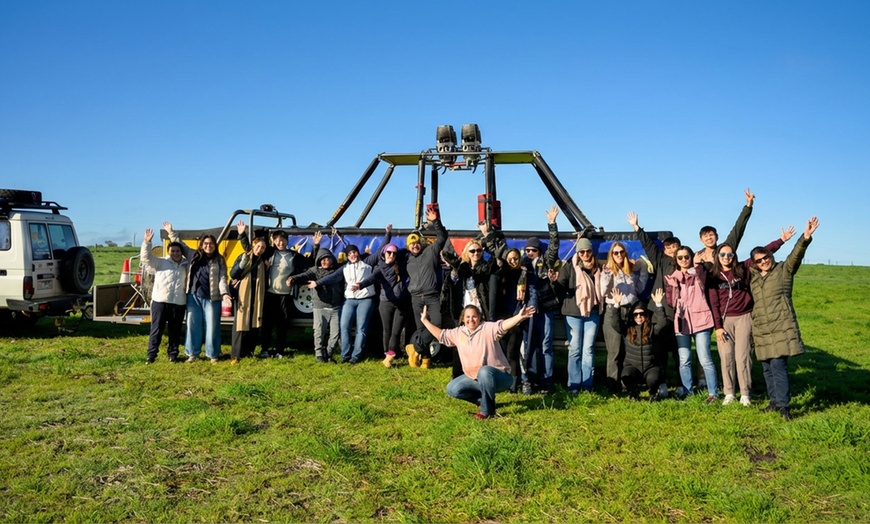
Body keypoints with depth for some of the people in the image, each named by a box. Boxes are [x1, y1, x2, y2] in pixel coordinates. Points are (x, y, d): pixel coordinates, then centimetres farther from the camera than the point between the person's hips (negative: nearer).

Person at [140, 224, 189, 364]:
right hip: (160, 301, -2)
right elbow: (146, 257, -1)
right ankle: (151, 355, 4)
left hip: (179, 303, 2)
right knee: (156, 330, -1)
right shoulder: (161, 262, 7)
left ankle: (173, 354, 19)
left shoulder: (186, 265, 14)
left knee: (175, 331, 8)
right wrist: (147, 242, -12)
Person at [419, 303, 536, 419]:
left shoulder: (488, 328, -17)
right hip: (474, 377, 7)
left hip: (499, 376, -7)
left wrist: (519, 317, -54)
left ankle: (488, 410, -21)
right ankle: (484, 399, 10)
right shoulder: (458, 333, 3)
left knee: (484, 371, -40)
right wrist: (425, 321, 14)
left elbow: (502, 326, -35)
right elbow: (441, 335, 15)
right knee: (452, 389, -6)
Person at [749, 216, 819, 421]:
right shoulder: (752, 277, 12)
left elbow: (796, 255, -20)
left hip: (781, 328, -5)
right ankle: (775, 401, 21)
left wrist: (806, 238, -36)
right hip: (761, 330, 5)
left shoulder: (784, 270, -1)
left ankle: (783, 405, -6)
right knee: (767, 368, 10)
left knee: (778, 366, -12)